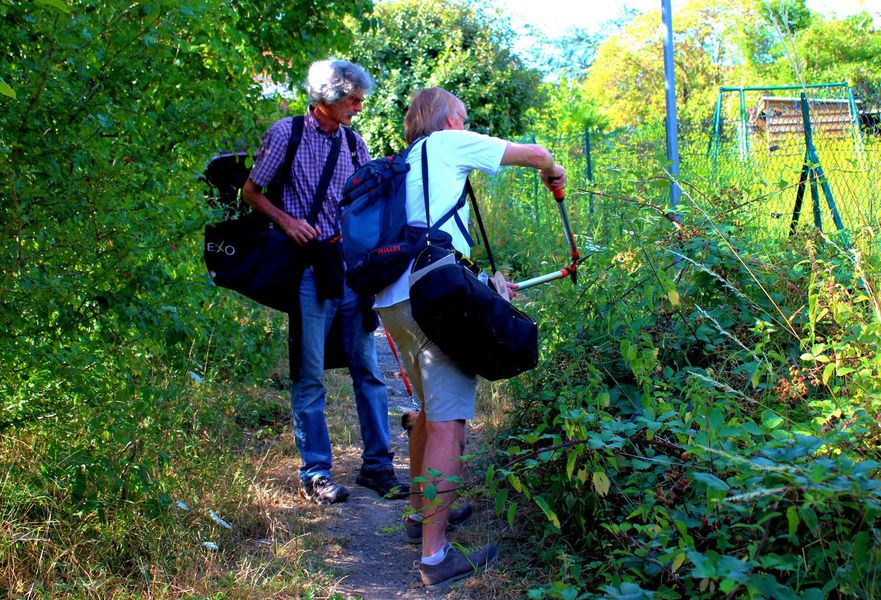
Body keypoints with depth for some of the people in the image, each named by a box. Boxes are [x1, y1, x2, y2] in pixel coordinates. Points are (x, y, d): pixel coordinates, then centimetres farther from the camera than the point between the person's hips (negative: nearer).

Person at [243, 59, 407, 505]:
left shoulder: (354, 143, 12)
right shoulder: (286, 133, -1)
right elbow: (251, 192, 3)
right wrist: (285, 219, -13)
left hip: (353, 267, 5)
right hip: (310, 270, -5)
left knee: (367, 368, 7)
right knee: (310, 375, 1)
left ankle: (377, 464, 16)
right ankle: (315, 473, 10)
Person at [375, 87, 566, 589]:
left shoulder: (406, 163, 28)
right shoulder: (448, 143, 7)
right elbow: (534, 153, 8)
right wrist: (553, 171, 32)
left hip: (393, 298, 9)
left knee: (431, 408, 25)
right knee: (449, 421, -8)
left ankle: (422, 512, 37)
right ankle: (436, 556, -9)